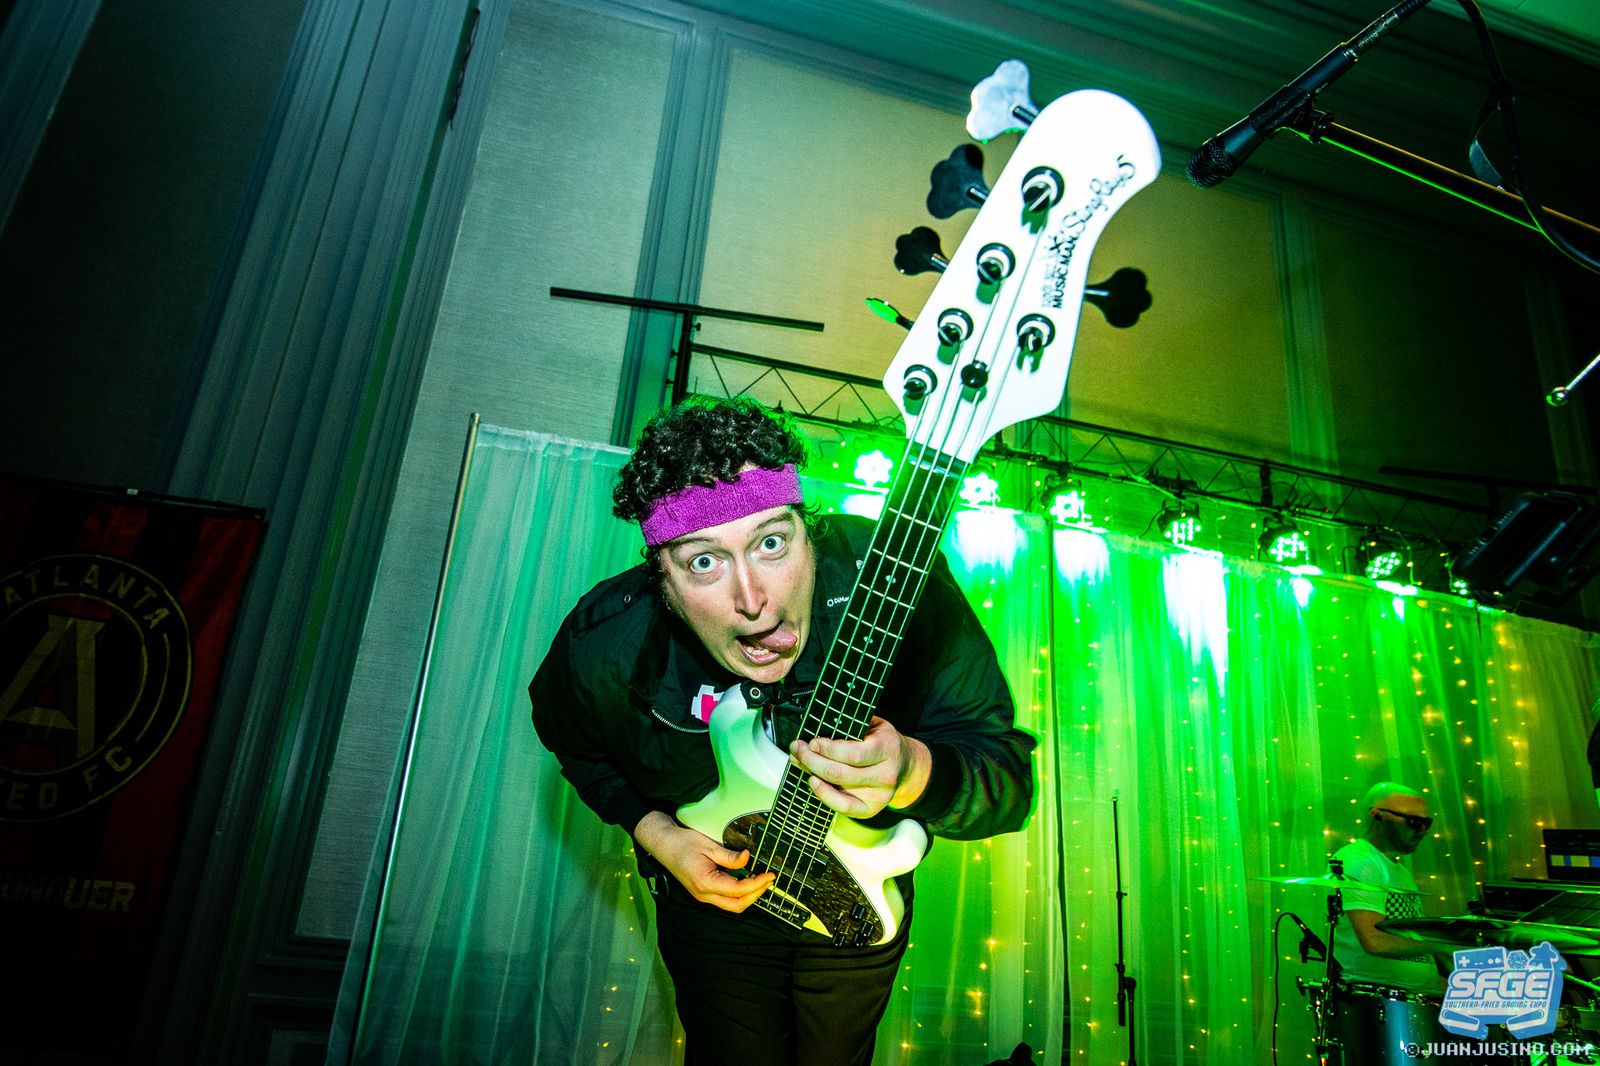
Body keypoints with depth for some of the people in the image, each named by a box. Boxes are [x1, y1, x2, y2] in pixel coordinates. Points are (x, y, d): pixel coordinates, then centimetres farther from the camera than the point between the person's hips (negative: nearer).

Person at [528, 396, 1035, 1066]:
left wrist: (913, 774, -50)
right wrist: (651, 829, -16)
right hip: (710, 897, -1)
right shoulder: (604, 652, -30)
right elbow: (568, 735, -3)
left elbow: (1009, 769, -29)